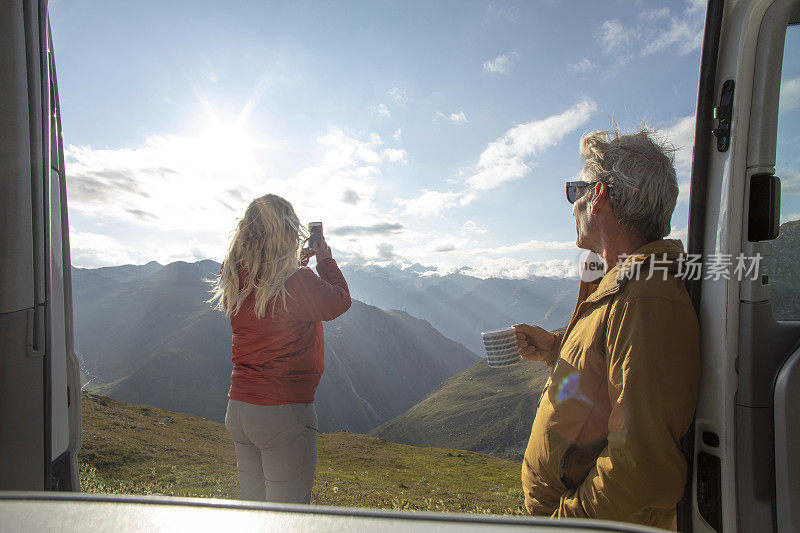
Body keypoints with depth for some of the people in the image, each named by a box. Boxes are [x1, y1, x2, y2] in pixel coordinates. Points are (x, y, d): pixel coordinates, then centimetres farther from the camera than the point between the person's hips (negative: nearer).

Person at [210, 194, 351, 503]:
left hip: (238, 410, 7)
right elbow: (340, 300, -2)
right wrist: (325, 261, 11)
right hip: (285, 412, -7)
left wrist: (296, 263, 19)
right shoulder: (296, 282, -19)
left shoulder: (235, 281, 1)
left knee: (252, 509, 23)